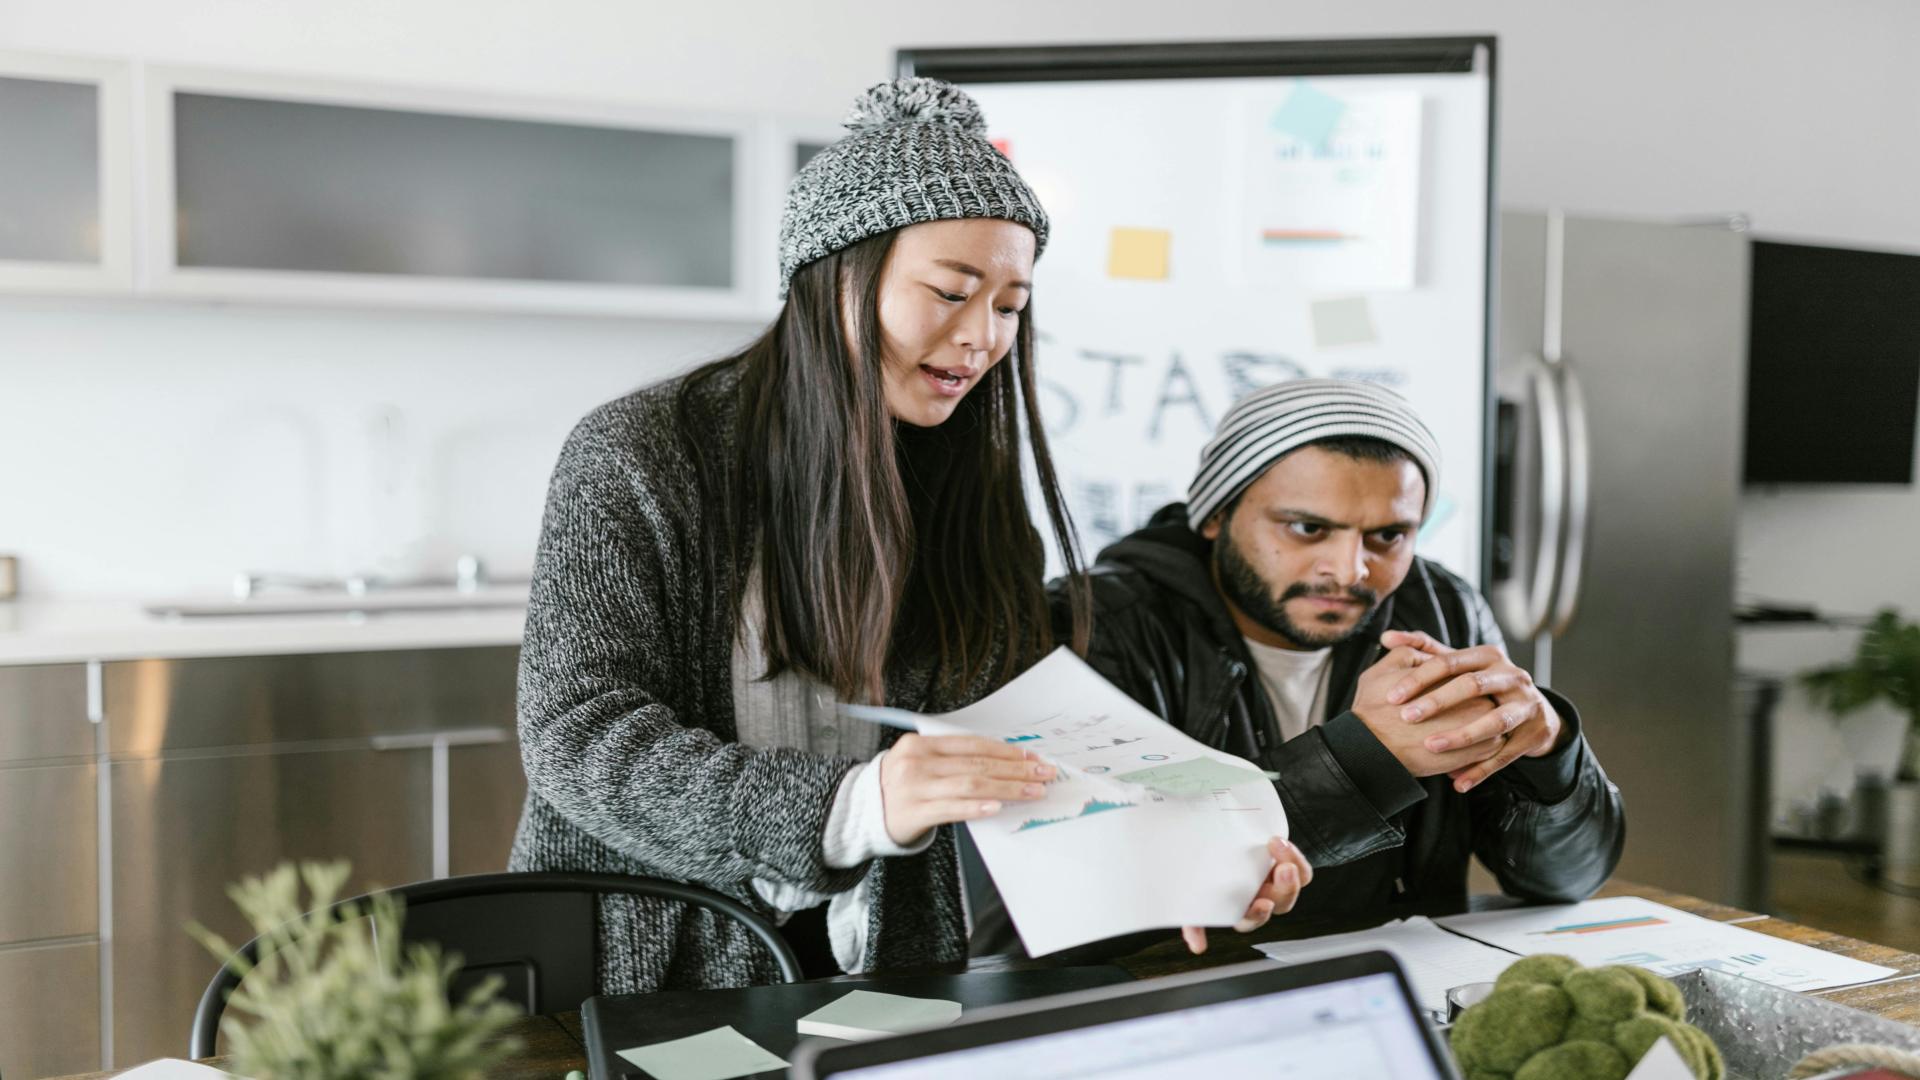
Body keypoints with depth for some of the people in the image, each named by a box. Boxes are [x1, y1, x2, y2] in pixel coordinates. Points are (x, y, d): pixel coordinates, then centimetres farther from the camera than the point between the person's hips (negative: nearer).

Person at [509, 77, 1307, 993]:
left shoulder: (972, 495, 7)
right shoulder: (639, 456, -7)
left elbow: (1022, 743, 4)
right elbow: (577, 737, -16)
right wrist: (849, 808, -30)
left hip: (882, 976, 3)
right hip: (653, 974, -2)